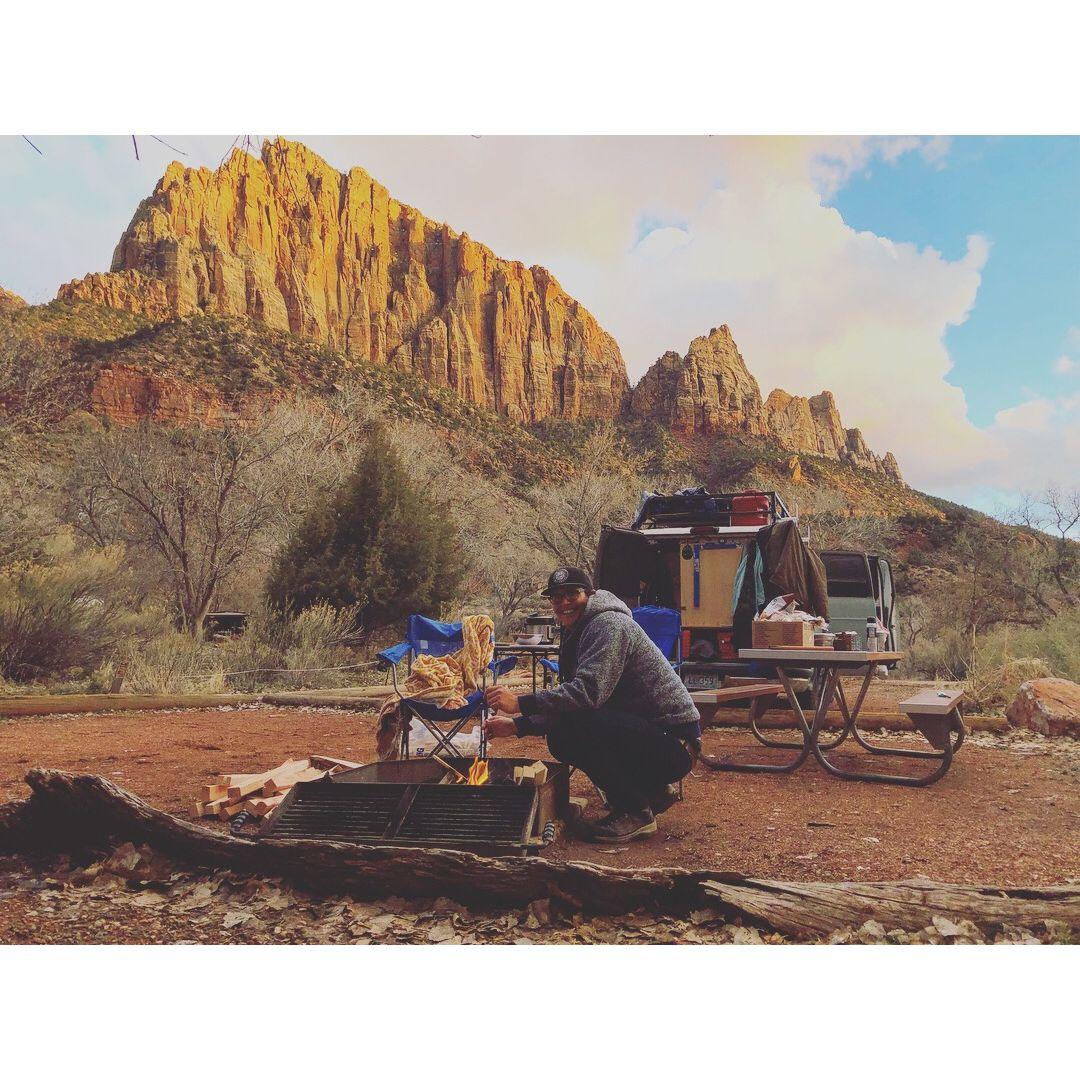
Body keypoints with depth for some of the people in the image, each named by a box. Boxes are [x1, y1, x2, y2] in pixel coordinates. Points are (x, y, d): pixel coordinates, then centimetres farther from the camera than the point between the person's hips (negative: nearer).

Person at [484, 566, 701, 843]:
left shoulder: (609, 625, -16)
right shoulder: (576, 635, 16)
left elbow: (589, 691, -30)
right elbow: (570, 703, 13)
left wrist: (521, 703, -28)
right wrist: (516, 725, 4)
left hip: (675, 742, -10)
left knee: (577, 722, -26)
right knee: (560, 739, 6)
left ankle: (636, 813, -9)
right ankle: (653, 790, 16)